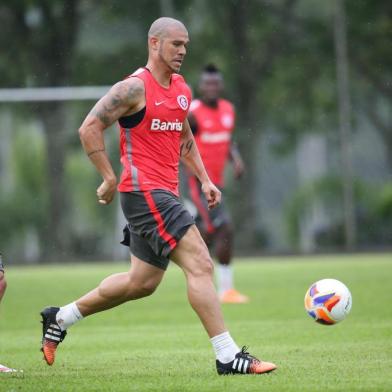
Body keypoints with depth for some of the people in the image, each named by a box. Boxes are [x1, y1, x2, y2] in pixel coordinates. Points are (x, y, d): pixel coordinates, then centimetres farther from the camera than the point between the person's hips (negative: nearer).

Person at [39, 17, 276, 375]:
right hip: (144, 193, -10)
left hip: (163, 195, 10)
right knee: (200, 264, -16)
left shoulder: (182, 89, 15)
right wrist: (110, 179, -15)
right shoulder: (136, 88, -11)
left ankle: (59, 318, 30)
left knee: (141, 283, 16)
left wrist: (204, 179, 17)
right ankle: (228, 357, -16)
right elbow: (89, 128, -14)